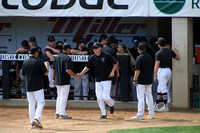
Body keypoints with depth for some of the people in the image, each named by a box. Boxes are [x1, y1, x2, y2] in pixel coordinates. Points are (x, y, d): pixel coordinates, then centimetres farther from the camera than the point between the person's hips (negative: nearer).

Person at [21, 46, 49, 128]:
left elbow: (22, 76, 12)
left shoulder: (25, 62, 6)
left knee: (31, 104, 9)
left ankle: (32, 122, 8)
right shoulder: (39, 62, -9)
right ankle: (37, 118, -20)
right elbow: (46, 73, -3)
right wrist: (46, 65, 15)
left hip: (29, 87, 5)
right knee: (40, 103, -1)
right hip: (38, 87, -5)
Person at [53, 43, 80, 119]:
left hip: (57, 81, 7)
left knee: (59, 97, 15)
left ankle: (58, 113, 16)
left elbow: (53, 69, 12)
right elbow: (68, 70, -22)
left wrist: (54, 79, 19)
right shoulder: (67, 58, -13)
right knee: (64, 97, -3)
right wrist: (76, 76, -12)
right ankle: (63, 114, -2)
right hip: (65, 81, -7)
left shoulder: (57, 57, 10)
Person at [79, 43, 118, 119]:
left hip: (107, 79, -4)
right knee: (99, 98, -1)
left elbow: (116, 62, 2)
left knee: (105, 97, -11)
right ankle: (103, 114, 11)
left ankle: (112, 105, 23)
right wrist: (81, 74, -6)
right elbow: (87, 67, 7)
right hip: (98, 80, 4)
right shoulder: (92, 58, 3)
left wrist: (112, 71, -8)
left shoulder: (106, 56, -9)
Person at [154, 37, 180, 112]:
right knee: (160, 88, 14)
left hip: (162, 71, -7)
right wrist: (176, 53, 39)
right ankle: (156, 106, 19)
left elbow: (157, 65, -18)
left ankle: (166, 106, -5)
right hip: (169, 71, 7)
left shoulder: (158, 53, -13)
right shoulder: (170, 51, 5)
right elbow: (178, 58, 18)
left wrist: (155, 76, -17)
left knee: (163, 89, -4)